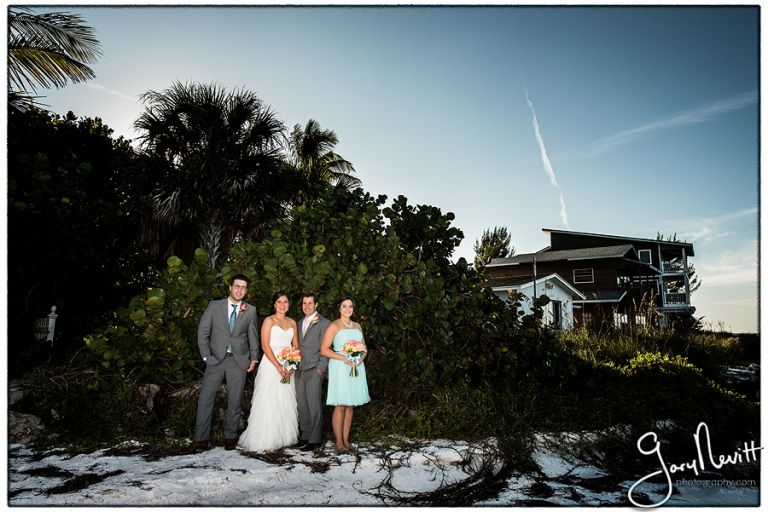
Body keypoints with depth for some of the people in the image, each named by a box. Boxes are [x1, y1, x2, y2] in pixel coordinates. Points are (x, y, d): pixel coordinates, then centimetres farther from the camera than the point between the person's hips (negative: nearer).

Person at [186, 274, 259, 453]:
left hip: (239, 361, 1)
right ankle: (201, 440, 8)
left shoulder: (251, 311, 3)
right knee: (205, 399, -2)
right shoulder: (214, 306, 1)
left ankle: (230, 437, 20)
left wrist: (253, 359, 7)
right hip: (216, 359, 0)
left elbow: (253, 337, 10)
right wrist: (206, 356, -3)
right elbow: (203, 332, 2)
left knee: (234, 401, 7)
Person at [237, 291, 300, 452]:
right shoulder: (269, 321, -1)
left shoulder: (292, 322, 13)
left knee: (286, 403, 8)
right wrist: (278, 366, -17)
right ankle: (265, 440, 5)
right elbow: (265, 345, -10)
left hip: (288, 368, 5)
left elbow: (296, 346, 11)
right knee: (268, 403, -4)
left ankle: (283, 437, 20)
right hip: (271, 365, -5)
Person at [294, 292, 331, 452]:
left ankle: (315, 440, 7)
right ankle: (305, 435, 20)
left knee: (314, 405, -3)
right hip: (299, 371, 6)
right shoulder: (300, 323, 17)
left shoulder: (324, 323, -4)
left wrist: (320, 369, -11)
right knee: (302, 405, 9)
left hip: (314, 371, -6)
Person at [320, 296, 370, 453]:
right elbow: (324, 349, -8)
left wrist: (360, 358, -5)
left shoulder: (357, 326, 15)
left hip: (356, 368, 5)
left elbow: (364, 349, 17)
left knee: (350, 405, 8)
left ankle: (346, 439, 18)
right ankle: (339, 442, 5)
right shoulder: (334, 326, -2)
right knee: (340, 406, -4)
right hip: (339, 368, -5)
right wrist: (344, 358, -16)